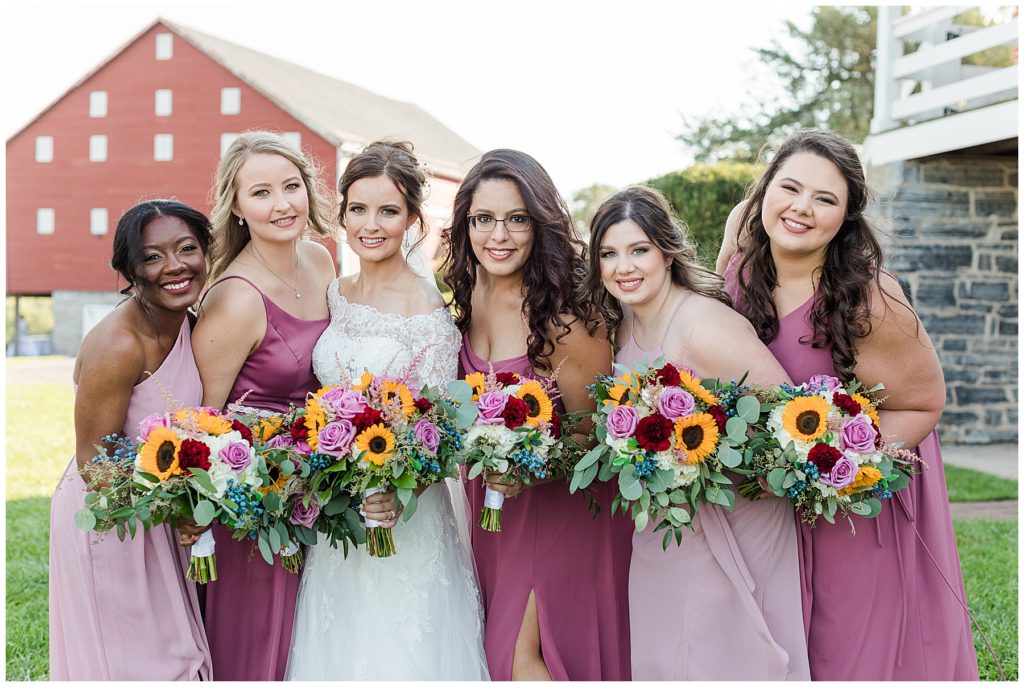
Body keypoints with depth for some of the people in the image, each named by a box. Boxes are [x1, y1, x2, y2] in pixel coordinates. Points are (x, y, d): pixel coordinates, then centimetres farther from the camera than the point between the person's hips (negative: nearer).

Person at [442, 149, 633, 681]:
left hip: (560, 502, -6)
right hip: (493, 496, 6)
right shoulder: (471, 296, -4)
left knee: (522, 656, -2)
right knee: (498, 645, 16)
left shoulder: (564, 315, -24)